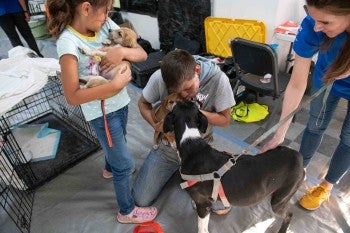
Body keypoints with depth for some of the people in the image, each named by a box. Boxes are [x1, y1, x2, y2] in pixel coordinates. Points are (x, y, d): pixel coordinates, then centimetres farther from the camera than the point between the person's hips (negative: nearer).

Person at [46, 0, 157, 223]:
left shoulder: (106, 24, -6)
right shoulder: (69, 43, -23)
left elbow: (142, 54, -4)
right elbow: (73, 96, -24)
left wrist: (122, 51, -24)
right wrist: (116, 84, -28)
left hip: (120, 102, 6)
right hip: (101, 112, -6)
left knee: (116, 145, 32)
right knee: (125, 163, 6)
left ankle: (112, 167, 66)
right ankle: (127, 211, 32)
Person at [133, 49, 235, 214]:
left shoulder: (218, 79, -24)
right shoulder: (159, 78, -22)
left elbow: (225, 119, -12)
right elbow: (143, 103, -3)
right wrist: (155, 123, -25)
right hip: (167, 146, 1)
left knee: (221, 206, -6)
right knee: (141, 200, 6)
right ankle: (177, 167, 29)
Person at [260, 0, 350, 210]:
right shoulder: (312, 26, -36)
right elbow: (296, 85, -30)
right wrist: (280, 133, -28)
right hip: (327, 79, 1)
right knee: (315, 125, 14)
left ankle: (326, 186, 32)